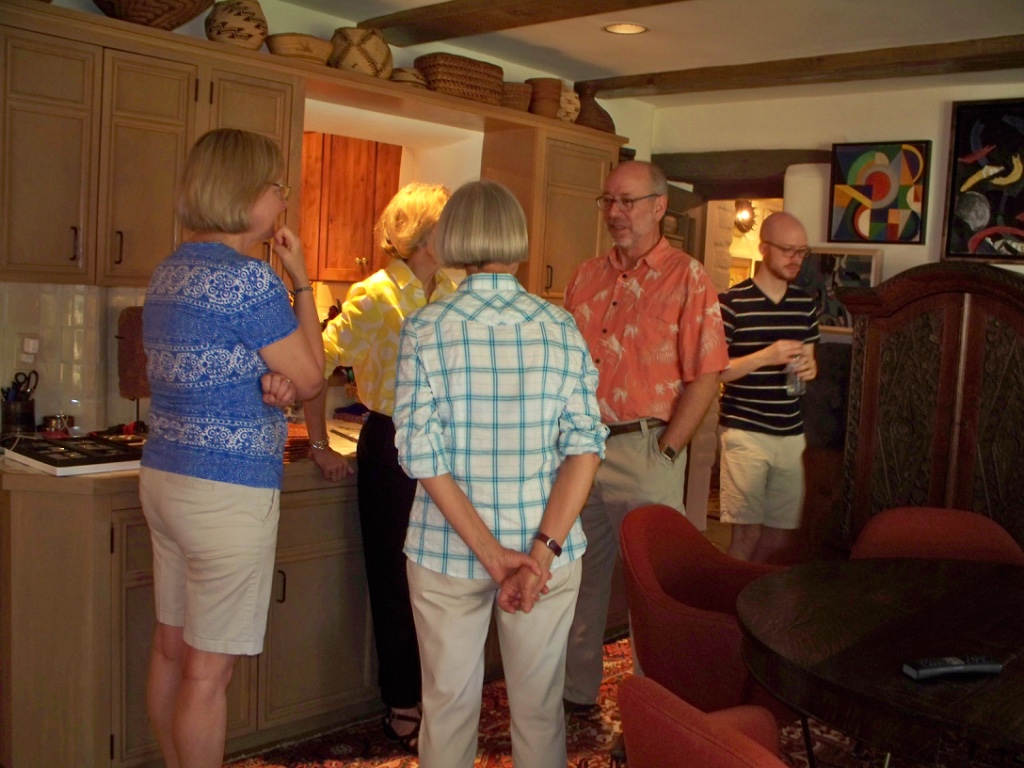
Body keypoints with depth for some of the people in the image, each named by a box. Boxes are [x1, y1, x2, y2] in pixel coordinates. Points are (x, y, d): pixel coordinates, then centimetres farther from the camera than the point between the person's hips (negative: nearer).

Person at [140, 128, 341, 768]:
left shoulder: (169, 271, 10)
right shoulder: (249, 279, -18)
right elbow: (311, 378, -8)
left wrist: (269, 380, -2)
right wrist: (302, 283, -2)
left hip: (163, 476, 9)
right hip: (227, 491, -9)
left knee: (172, 649, 19)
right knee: (210, 669, 2)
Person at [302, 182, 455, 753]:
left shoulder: (453, 295, 6)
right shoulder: (375, 296, -11)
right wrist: (320, 445, -11)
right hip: (392, 448, -5)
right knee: (397, 581, 6)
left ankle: (426, 696, 29)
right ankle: (402, 710, 23)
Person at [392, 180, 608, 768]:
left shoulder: (426, 328, -7)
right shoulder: (560, 326, -3)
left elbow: (423, 454, -13)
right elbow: (586, 444, -9)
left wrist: (493, 556, -13)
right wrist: (542, 551, -13)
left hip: (447, 551, -1)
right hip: (547, 546, 1)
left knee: (449, 704, 16)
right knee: (540, 705, 18)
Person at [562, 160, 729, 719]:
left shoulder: (687, 279, -5)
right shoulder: (586, 277, 12)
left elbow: (705, 377, -10)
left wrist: (665, 450, -14)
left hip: (644, 451, -5)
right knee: (580, 574, 15)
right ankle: (576, 692, 31)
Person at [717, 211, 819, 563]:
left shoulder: (805, 304, 10)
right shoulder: (732, 302, -7)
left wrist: (809, 368, -1)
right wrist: (766, 356, -19)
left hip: (792, 434, 5)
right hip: (744, 432, -5)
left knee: (781, 533, 9)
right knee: (748, 531, -3)